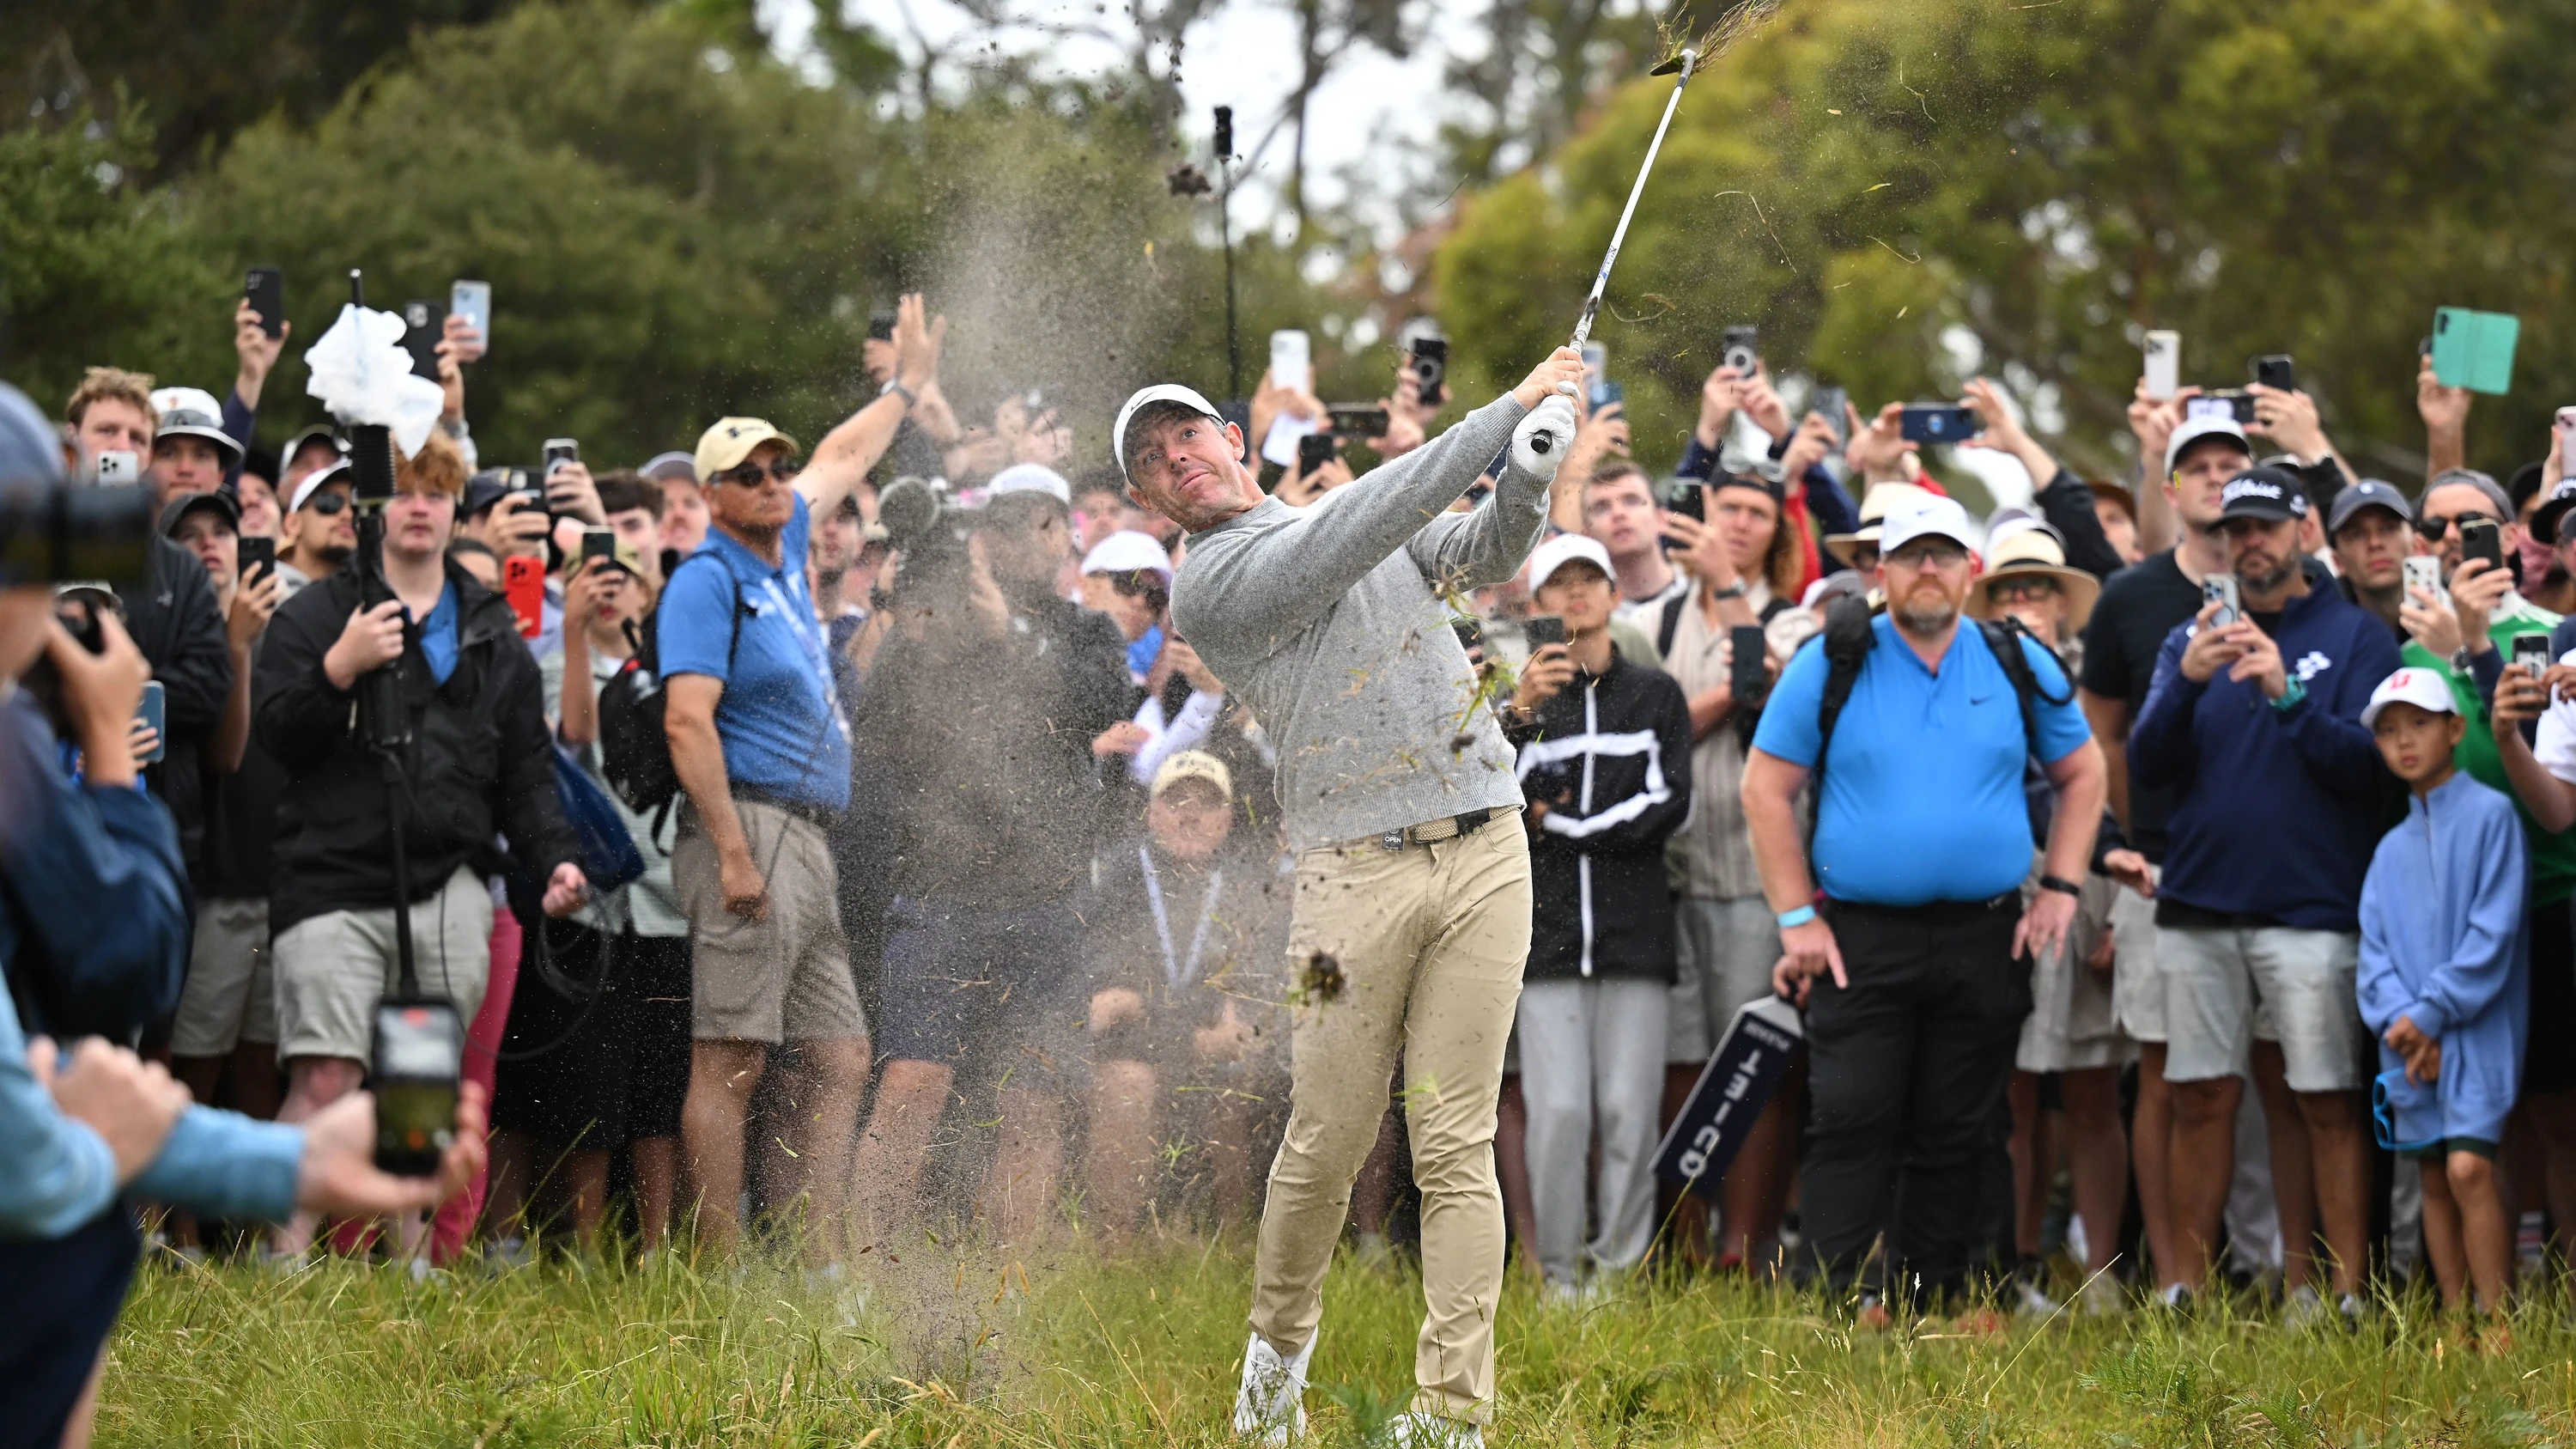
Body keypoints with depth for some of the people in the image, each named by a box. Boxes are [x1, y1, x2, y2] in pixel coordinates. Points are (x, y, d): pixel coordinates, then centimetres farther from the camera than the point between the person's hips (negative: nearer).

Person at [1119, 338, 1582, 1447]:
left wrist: (1529, 477, -16)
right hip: (1357, 870, -3)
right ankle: (1278, 1353, 24)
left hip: (1485, 854, 3)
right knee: (1328, 1143, -1)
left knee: (1455, 1148, -2)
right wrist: (1507, 409, -13)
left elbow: (1485, 553, 6)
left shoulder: (1363, 524, 20)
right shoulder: (1208, 583, -1)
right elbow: (1359, 532, -13)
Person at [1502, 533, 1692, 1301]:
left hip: (1635, 929, 0)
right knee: (1556, 1110, -8)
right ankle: (1559, 1274, -2)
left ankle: (1621, 1266, 1)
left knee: (1629, 1110, -4)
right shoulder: (1521, 695, 12)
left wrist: (1564, 826, -2)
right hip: (1547, 932, 0)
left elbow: (1668, 805, 3)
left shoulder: (1655, 694, 13)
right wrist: (1520, 715, -19)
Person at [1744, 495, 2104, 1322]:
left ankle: (1931, 1304, 12)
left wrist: (2060, 889, 7)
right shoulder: (1830, 664, 1)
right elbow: (1766, 789, 2)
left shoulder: (2018, 665, 8)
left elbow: (2082, 773, 18)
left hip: (1984, 940, 2)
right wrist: (1797, 919, -4)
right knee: (1850, 1128, -9)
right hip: (1860, 941, -2)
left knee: (1956, 1139, 5)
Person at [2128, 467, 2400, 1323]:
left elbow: (2365, 762, -7)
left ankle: (2346, 1292, -5)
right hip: (2201, 904, 3)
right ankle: (2185, 1288, 8)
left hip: (2311, 907, -3)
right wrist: (2188, 681, -14)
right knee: (2202, 1099, 3)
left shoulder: (2354, 637, 4)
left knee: (2328, 1104, -6)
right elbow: (2147, 764, 3)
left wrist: (2287, 696, -20)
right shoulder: (2190, 640, 13)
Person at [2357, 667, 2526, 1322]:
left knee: (2468, 1166, -17)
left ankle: (2497, 1320, -15)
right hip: (2408, 1039, 6)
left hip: (2476, 1024, -6)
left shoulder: (2490, 815, -4)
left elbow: (2494, 931, -11)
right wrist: (2397, 1018, -11)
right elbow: (2375, 951, 8)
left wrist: (2433, 1012, -12)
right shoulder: (2391, 850, 15)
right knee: (2435, 1177, 7)